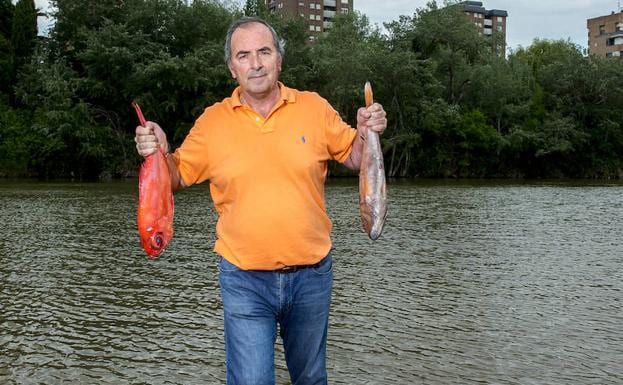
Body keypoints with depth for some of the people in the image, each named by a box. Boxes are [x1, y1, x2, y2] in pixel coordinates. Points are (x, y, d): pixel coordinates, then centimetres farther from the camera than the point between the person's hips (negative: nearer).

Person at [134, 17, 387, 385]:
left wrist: (367, 134, -11)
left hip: (312, 274, 2)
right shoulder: (212, 121, -2)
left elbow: (354, 157, 9)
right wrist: (159, 153, -14)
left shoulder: (314, 107, -1)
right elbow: (178, 178, 6)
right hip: (244, 280, -1)